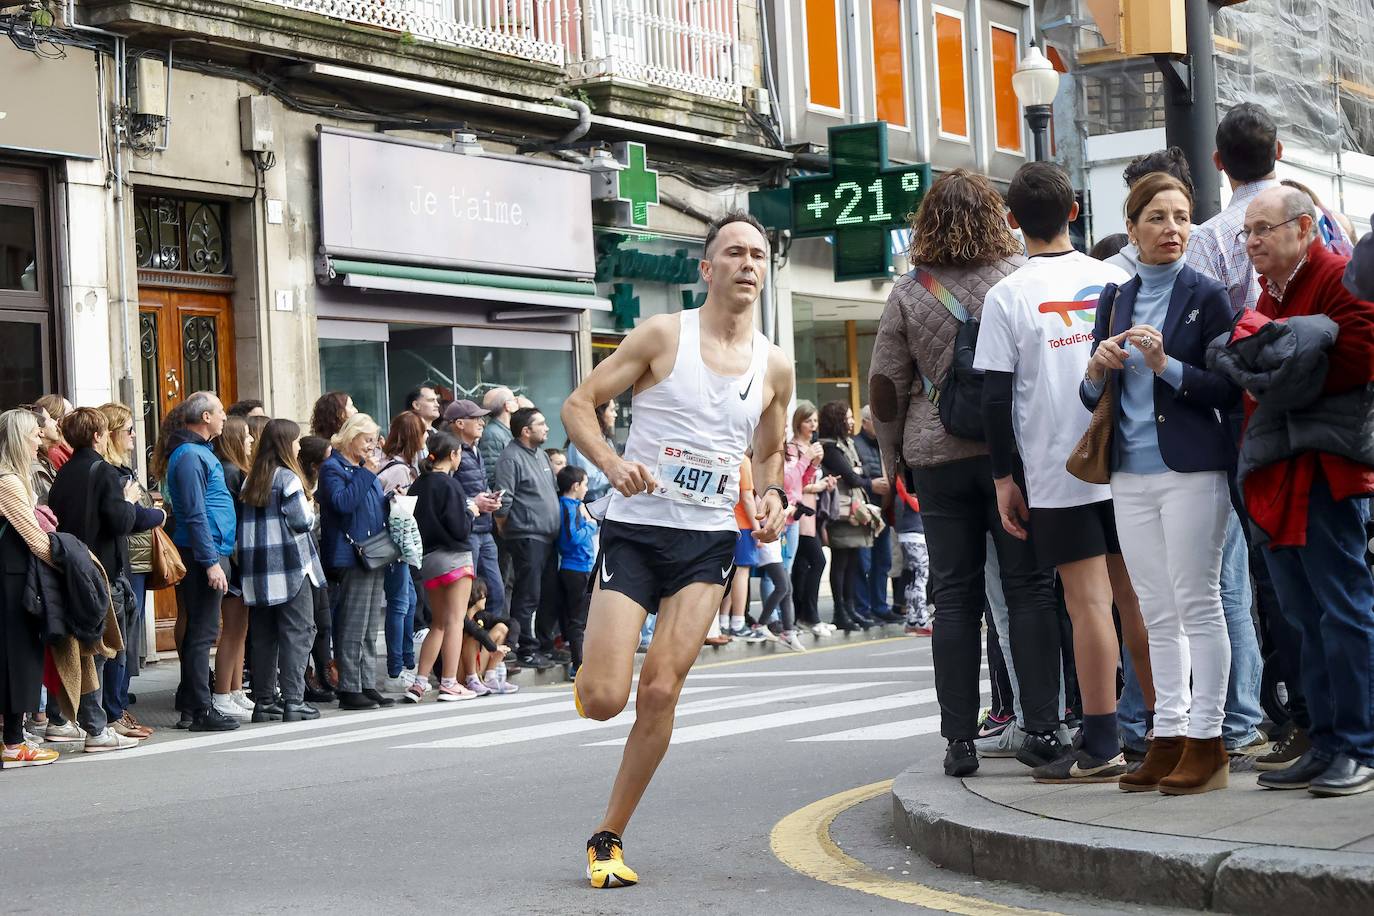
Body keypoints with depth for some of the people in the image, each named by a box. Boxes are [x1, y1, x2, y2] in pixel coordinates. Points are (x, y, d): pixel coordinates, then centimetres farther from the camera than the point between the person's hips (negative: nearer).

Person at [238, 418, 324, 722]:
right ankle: (293, 700, -6)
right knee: (298, 632, -2)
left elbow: (243, 521, 10)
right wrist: (311, 512, 8)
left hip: (257, 570, 7)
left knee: (264, 635, 10)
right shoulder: (288, 478, -9)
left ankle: (264, 700, 12)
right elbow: (302, 520, -11)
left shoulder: (250, 480, 11)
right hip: (290, 566, -7)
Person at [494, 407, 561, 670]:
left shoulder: (541, 455, 17)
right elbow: (504, 501, -15)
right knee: (528, 596, -6)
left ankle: (546, 645, 21)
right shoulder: (511, 458, -12)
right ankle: (526, 650, -2)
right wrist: (506, 534, -10)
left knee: (550, 593, 12)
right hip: (527, 537, -9)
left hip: (548, 537, 9)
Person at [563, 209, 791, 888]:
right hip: (635, 531, -2)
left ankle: (609, 836, 8)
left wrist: (772, 497, 1)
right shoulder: (662, 336, -4)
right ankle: (589, 673, 29)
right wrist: (612, 464, -21)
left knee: (660, 691, -8)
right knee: (605, 699, -11)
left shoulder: (775, 367, 7)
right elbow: (578, 405, -3)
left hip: (709, 541, 3)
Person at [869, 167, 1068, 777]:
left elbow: (885, 385, 5)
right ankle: (1041, 727, 0)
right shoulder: (1021, 275, -1)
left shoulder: (908, 293, 3)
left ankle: (959, 740, 5)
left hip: (938, 457, 1)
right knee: (1029, 588, 4)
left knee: (955, 598, 5)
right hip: (1016, 447, -1)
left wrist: (897, 460, 16)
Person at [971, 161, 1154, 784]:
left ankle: (1101, 746, -2)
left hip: (1058, 474, -4)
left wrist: (1005, 478, 0)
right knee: (1135, 596, 10)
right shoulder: (1115, 281, 5)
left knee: (1089, 601, -4)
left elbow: (996, 398, -7)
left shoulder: (1007, 296, -6)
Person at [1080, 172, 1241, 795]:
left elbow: (1229, 391, -7)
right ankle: (1168, 738, 14)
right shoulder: (1113, 301, 12)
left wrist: (1166, 366, -18)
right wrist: (1097, 371, -7)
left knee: (1197, 604, -3)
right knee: (1157, 614, 8)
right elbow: (1093, 397, 14)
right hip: (1131, 474, 5)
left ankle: (1206, 743, 2)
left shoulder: (1206, 296, -2)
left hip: (1191, 469, -5)